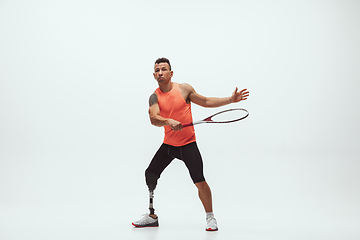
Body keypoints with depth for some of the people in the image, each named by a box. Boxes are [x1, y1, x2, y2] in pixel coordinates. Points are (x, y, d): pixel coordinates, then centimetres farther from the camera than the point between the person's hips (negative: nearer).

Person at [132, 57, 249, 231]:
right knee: (150, 174, 4)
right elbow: (154, 119, -20)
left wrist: (231, 99, 0)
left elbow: (206, 102, 6)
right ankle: (152, 216, 22)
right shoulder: (155, 97, -3)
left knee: (199, 181, -10)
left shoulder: (184, 89, -4)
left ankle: (210, 217, 10)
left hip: (188, 144, -3)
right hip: (168, 144, 3)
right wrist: (168, 121, -40)